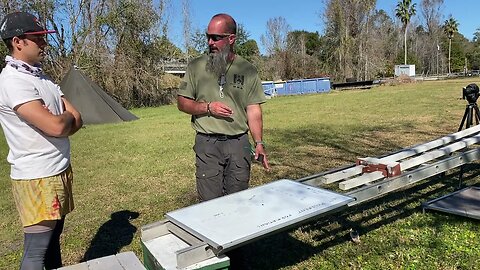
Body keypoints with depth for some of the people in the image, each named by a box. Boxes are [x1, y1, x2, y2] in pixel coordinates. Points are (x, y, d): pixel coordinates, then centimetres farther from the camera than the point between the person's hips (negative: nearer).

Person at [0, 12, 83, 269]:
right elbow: (57, 127, -26)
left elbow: (77, 121, 7)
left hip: (59, 171, 9)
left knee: (54, 238, 20)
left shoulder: (41, 77, 11)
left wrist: (57, 119, -13)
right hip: (37, 178, -8)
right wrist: (66, 115, -4)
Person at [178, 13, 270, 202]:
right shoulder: (196, 66, 3)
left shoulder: (247, 70, 3)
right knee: (210, 202, 2)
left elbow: (254, 110, 3)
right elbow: (182, 103, 5)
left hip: (239, 143, 1)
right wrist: (208, 107, -12)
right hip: (207, 144, 0)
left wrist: (259, 143, -6)